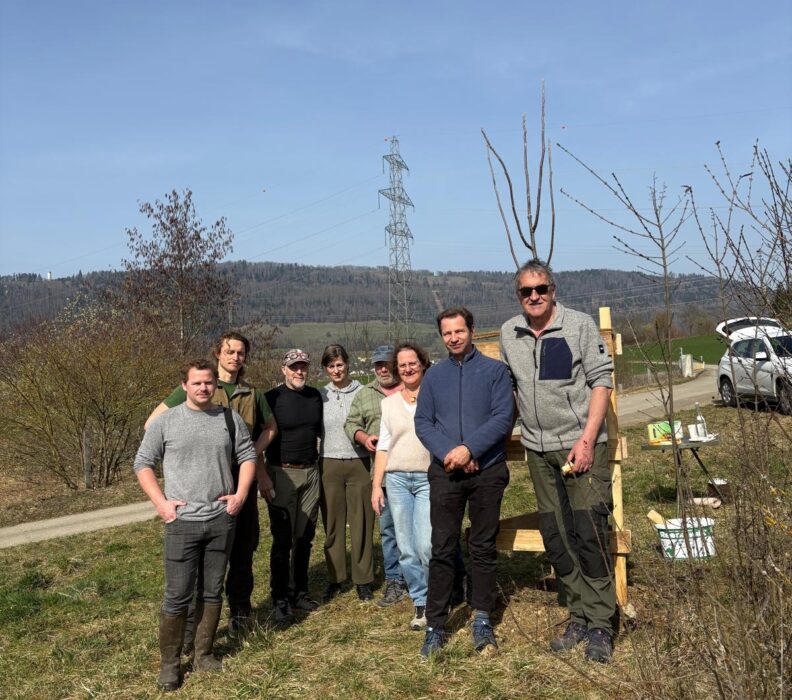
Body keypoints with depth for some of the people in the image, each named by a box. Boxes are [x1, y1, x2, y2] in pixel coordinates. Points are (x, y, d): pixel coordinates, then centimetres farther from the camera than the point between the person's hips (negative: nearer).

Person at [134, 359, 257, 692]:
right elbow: (143, 463, 1)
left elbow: (248, 456, 11)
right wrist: (161, 502, -8)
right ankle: (169, 663, 17)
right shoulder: (165, 421, -3)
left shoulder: (230, 419, 4)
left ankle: (204, 654, 27)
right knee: (177, 596, 1)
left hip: (222, 520, 3)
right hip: (182, 522, -2)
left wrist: (240, 494, 0)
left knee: (212, 591, 12)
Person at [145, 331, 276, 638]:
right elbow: (153, 423, -3)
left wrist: (254, 452, 6)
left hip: (242, 479, 4)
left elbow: (270, 427, 24)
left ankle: (240, 612, 29)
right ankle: (191, 625, 11)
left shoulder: (252, 394, 9)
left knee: (242, 551, 12)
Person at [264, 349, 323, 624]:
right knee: (283, 539, -2)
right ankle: (280, 599, 6)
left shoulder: (315, 396, 8)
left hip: (311, 472, 5)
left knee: (305, 537, 10)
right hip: (282, 474, -5)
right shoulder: (272, 398, -6)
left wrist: (318, 463, 14)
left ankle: (300, 592, 21)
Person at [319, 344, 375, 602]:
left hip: (359, 463, -1)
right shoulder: (319, 396, 6)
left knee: (362, 523, 3)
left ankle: (363, 580, 14)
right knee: (332, 523, 7)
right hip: (329, 464, 1)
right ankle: (335, 579, 19)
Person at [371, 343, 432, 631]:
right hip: (397, 479, 4)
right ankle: (420, 603, 17)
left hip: (429, 479, -4)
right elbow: (384, 446, 15)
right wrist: (376, 485, 9)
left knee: (426, 546, -12)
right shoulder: (389, 403, 13)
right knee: (406, 549, 4)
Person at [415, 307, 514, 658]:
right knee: (442, 550, 1)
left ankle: (482, 619, 20)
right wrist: (448, 453, -12)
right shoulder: (434, 375, 10)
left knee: (484, 548, 7)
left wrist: (469, 449, -17)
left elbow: (503, 417, -8)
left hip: (487, 471, -1)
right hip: (444, 472, 2)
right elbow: (422, 422, 4)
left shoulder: (495, 370, 2)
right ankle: (435, 626, 8)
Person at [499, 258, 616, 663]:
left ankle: (600, 624, 6)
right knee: (555, 536, 8)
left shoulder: (579, 325, -7)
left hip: (582, 444, -4)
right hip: (538, 449, 5)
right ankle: (579, 617, 21)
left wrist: (587, 439, -14)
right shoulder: (509, 334, 6)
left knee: (590, 532, -6)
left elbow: (601, 380, -8)